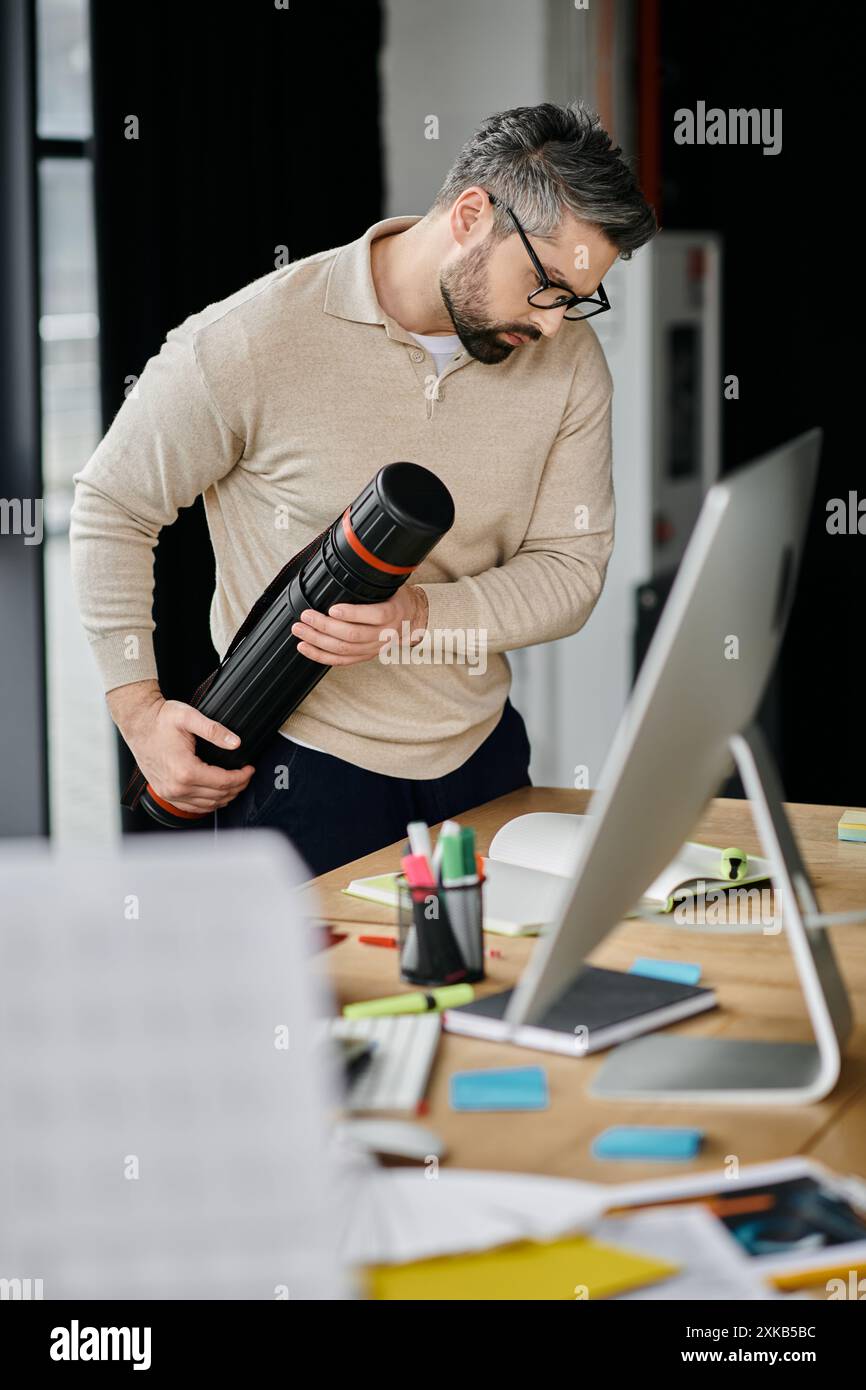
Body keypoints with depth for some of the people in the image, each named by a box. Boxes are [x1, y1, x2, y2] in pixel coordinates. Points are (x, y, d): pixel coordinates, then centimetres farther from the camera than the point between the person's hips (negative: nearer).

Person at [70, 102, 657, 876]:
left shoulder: (569, 359, -5)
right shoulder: (251, 341, -17)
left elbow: (570, 573, -4)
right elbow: (112, 507, -6)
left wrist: (422, 615, -23)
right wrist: (140, 712, -11)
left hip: (483, 755, 5)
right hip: (304, 771, -4)